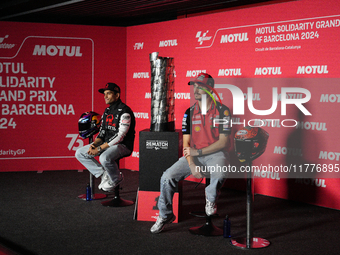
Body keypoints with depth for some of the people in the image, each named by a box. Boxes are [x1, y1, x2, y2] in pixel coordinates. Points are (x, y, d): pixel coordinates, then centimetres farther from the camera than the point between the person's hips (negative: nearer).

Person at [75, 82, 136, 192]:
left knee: (105, 158, -38)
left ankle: (116, 178, -6)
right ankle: (104, 175, 1)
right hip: (106, 144, 9)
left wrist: (100, 148, -23)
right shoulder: (107, 111, 13)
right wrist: (94, 144, -7)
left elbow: (120, 136, -22)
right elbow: (102, 132, 16)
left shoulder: (124, 111, -15)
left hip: (123, 146, -9)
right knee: (80, 153, 1)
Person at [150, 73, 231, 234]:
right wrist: (192, 165, -14)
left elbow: (223, 142, -9)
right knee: (167, 177, -15)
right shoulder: (190, 112, 7)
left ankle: (210, 198, -1)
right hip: (194, 155, 4)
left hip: (216, 154, -4)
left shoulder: (222, 110, -5)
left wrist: (198, 152, -16)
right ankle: (165, 215, 6)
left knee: (219, 176, -37)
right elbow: (186, 143, 4)